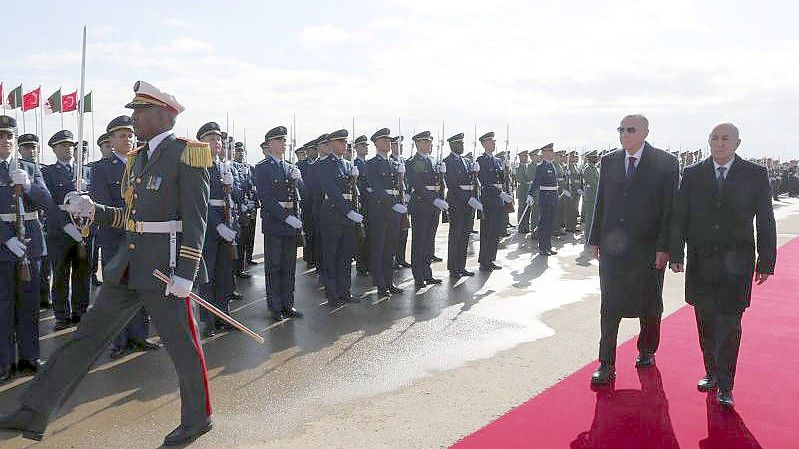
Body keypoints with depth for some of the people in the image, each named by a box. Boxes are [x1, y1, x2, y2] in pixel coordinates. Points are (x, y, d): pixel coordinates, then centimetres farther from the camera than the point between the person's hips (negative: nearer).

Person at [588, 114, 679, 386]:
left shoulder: (665, 163, -4)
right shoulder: (609, 161, 7)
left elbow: (669, 207, -7)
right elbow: (601, 202, 9)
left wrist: (664, 246, -12)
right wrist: (595, 239, 6)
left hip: (648, 247, -2)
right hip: (613, 246, 2)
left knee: (649, 305, 14)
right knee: (610, 307, 2)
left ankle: (646, 352, 35)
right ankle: (607, 365, 7)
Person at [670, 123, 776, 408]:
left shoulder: (755, 175, 1)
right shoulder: (692, 175, 4)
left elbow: (765, 221, 2)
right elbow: (679, 218, 5)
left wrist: (766, 261, -1)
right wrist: (676, 254, 1)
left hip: (736, 264, -2)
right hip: (701, 262, 2)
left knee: (729, 325, -4)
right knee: (706, 323, 11)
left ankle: (725, 386, 3)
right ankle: (711, 372, 26)